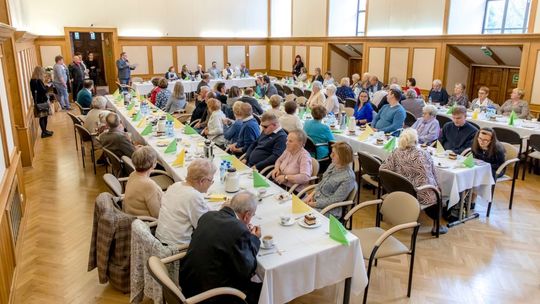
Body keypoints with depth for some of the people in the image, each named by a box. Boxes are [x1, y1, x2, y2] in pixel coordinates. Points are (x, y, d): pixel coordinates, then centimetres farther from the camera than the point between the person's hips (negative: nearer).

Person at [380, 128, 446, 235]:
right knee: (436, 193, 27)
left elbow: (383, 170, -9)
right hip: (420, 195, -4)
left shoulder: (395, 153, -7)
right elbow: (433, 175, -7)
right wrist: (436, 186, 11)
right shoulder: (423, 154, -14)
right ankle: (436, 227, 29)